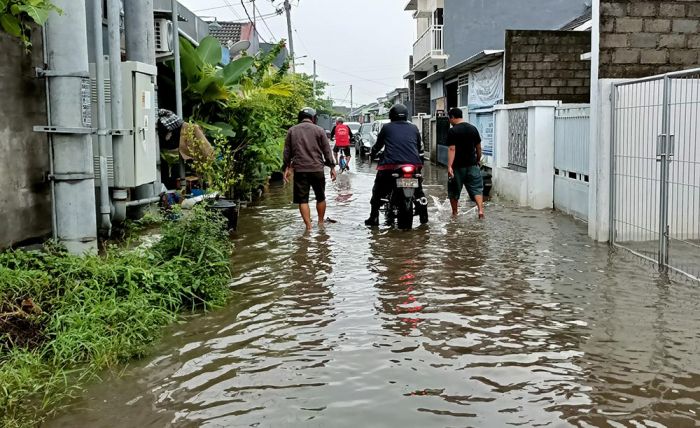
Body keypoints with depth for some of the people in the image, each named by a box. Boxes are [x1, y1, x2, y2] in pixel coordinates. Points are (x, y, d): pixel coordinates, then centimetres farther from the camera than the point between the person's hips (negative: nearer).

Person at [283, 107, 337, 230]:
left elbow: (287, 151, 9)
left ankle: (308, 226, -2)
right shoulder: (319, 130, 2)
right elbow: (327, 151, 1)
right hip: (317, 169, -1)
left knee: (302, 200, 3)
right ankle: (321, 223, 24)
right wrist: (332, 167, 7)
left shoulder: (292, 130, 8)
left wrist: (287, 167, 16)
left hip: (299, 170, 1)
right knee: (320, 197, 16)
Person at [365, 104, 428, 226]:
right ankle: (424, 217, 23)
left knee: (378, 191, 12)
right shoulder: (414, 128, 15)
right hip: (413, 163, 3)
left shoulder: (387, 128, 8)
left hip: (391, 164, -2)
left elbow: (378, 145, 15)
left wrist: (372, 155, 34)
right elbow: (420, 147, 23)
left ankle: (374, 218, 5)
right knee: (419, 190, 22)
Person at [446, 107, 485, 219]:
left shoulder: (452, 131, -10)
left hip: (458, 166, -4)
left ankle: (455, 212, 21)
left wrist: (449, 166, -22)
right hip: (472, 164, 4)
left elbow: (452, 149, -18)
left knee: (454, 190, 12)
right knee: (477, 188, 4)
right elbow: (478, 147, 12)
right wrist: (478, 160, 26)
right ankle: (481, 210, -14)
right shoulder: (473, 128, 6)